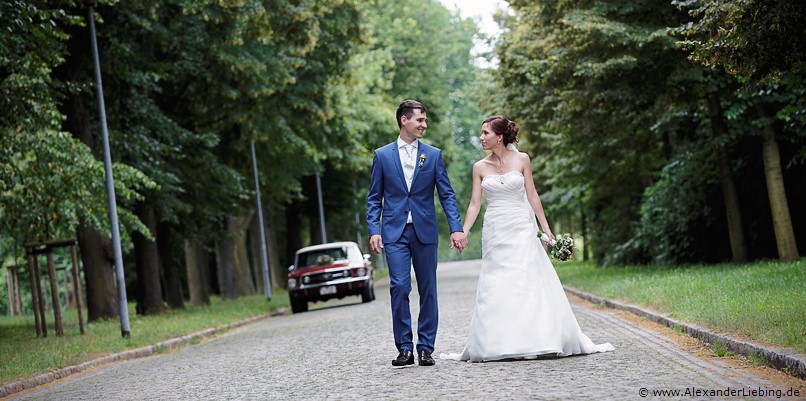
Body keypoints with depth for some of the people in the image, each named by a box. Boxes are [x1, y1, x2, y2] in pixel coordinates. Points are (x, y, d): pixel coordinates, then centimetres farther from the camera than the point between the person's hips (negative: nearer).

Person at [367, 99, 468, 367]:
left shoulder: (433, 155, 8)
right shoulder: (382, 155, 6)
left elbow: (447, 194, 5)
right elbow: (374, 198, 7)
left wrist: (456, 228, -6)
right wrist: (373, 230, -5)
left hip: (425, 232, 1)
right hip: (395, 232, -1)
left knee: (428, 291, 3)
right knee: (399, 288, -10)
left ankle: (425, 348, 10)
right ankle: (404, 348, -2)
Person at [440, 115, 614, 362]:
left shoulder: (521, 160, 0)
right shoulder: (480, 167, 4)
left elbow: (532, 196, 3)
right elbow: (475, 203, 3)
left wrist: (545, 228, 1)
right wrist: (463, 233, -8)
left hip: (522, 229, -1)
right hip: (495, 231, 1)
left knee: (531, 283, -4)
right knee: (495, 288, -1)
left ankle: (540, 341, 2)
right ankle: (494, 345, 5)